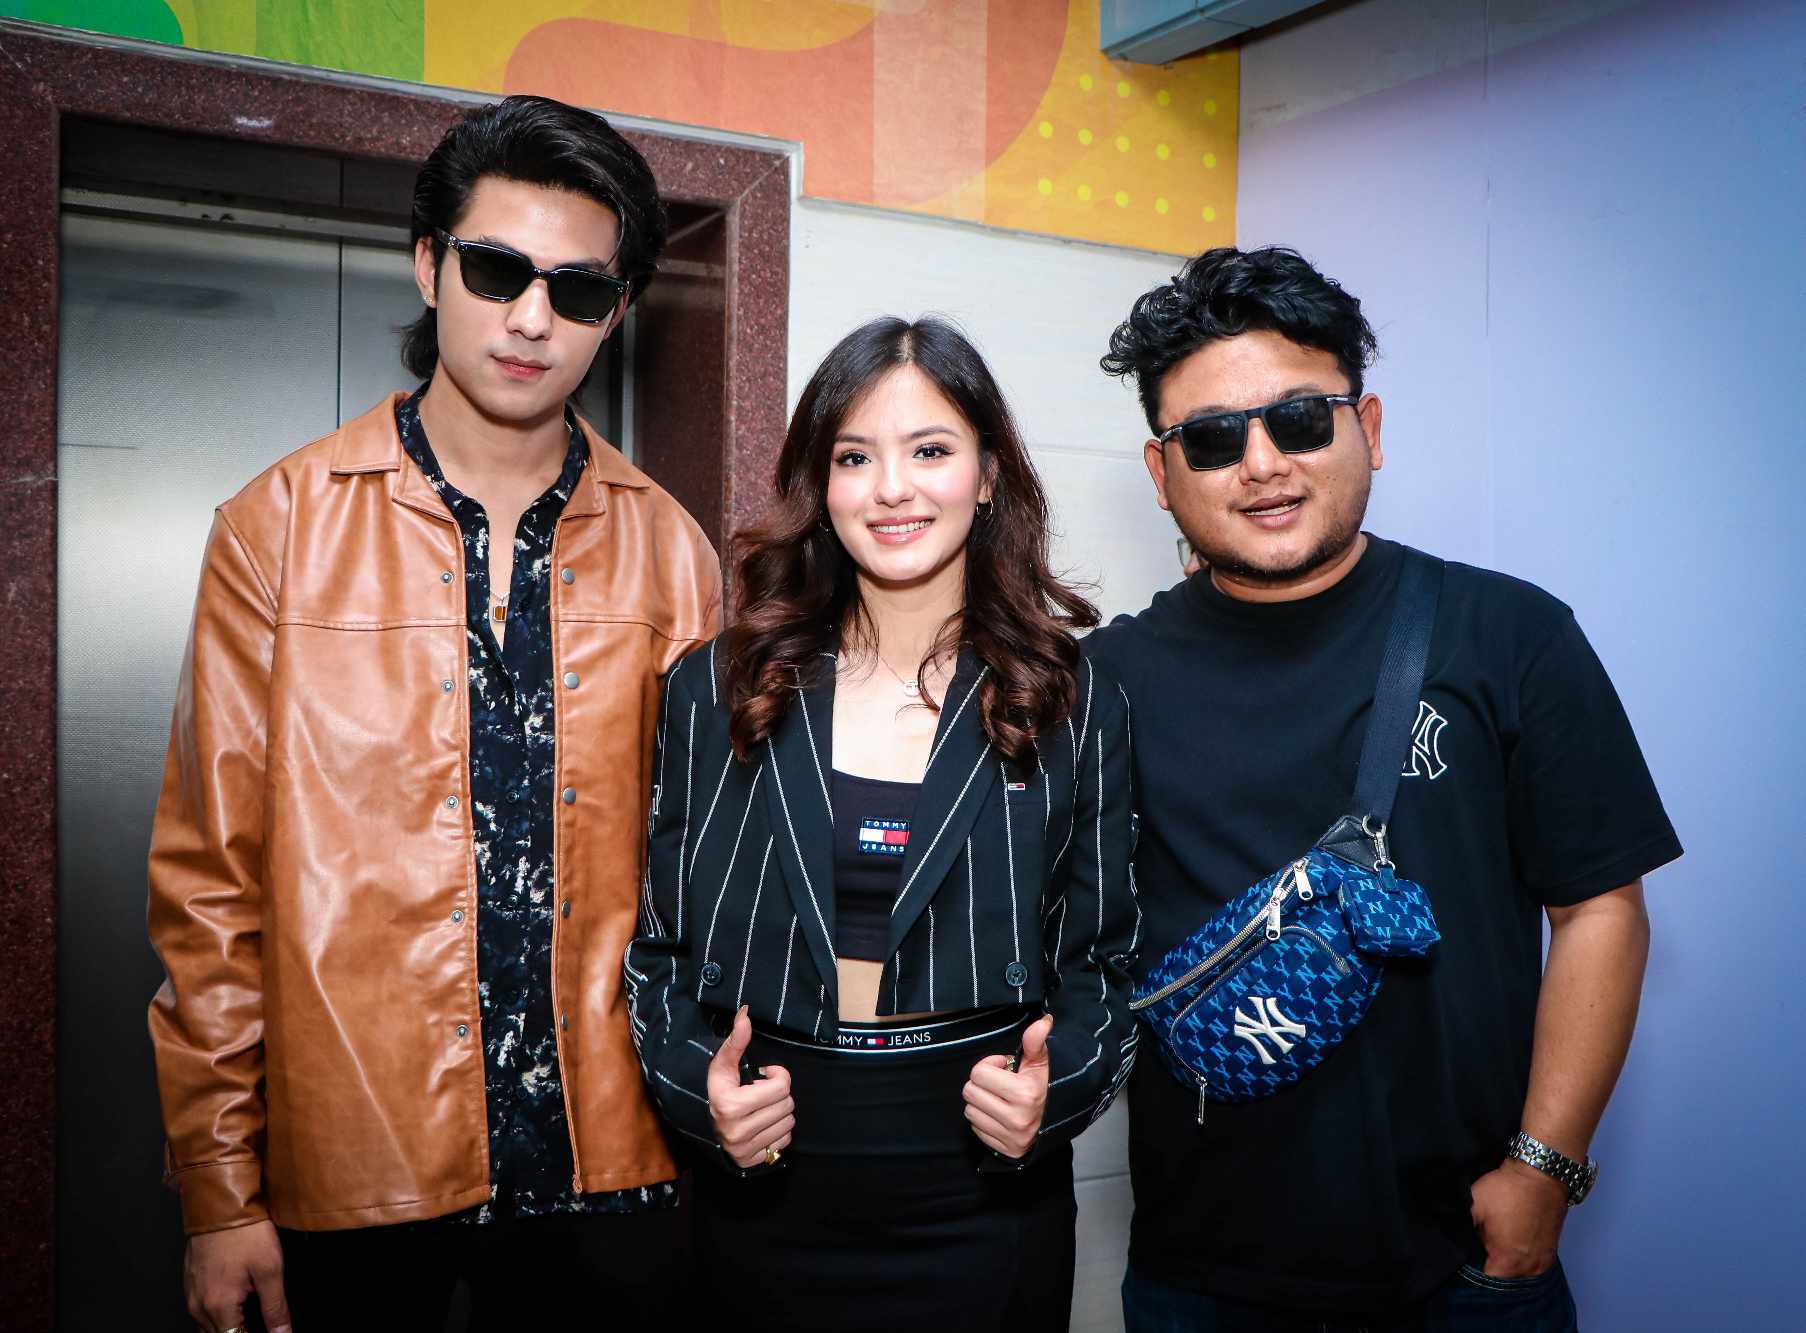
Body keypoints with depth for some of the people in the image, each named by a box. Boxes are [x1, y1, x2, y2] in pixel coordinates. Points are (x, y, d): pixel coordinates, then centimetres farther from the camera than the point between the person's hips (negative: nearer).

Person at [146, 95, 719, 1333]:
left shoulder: (666, 549, 3)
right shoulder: (282, 525, -2)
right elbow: (210, 873, -2)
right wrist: (220, 1189, -3)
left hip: (609, 1162, 2)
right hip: (352, 1172, -1)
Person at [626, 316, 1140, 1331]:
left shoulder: (1076, 705, -1)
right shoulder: (717, 690, 1)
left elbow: (1103, 958, 4)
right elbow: (660, 941, 6)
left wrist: (1056, 1089, -13)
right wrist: (695, 1079, -10)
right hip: (764, 1195, 1)